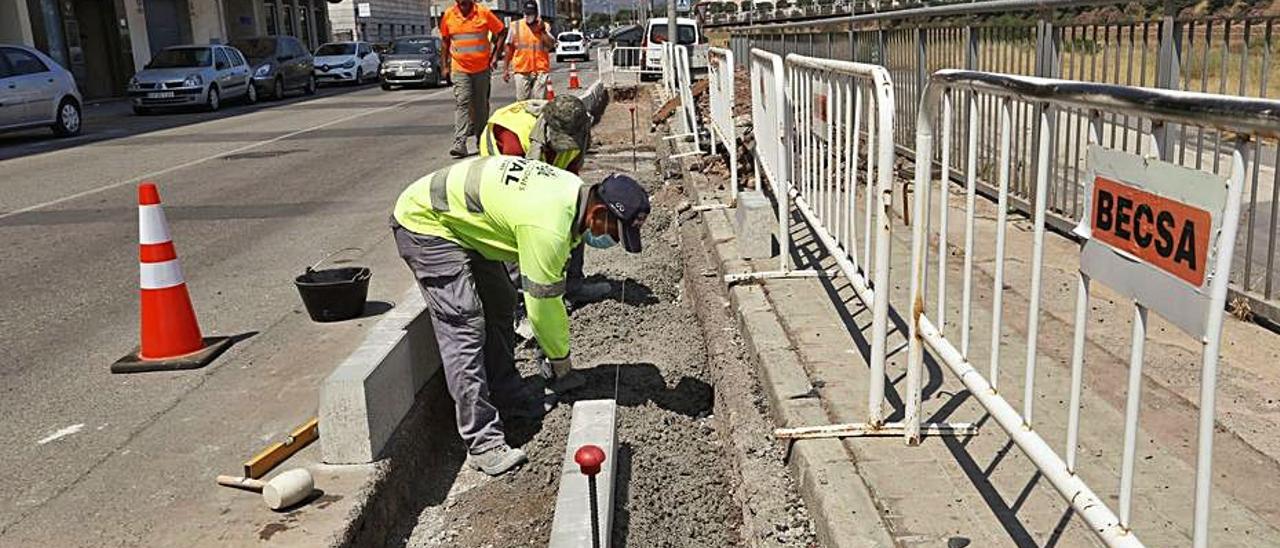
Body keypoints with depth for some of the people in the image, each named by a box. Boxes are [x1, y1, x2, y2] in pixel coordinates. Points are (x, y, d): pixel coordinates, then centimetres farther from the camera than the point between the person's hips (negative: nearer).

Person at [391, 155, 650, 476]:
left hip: (462, 221, 10)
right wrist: (560, 358, -2)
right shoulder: (548, 227, -33)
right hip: (423, 223, -10)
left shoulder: (575, 191, -4)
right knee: (465, 325, -15)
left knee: (499, 305, 12)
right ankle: (482, 442, -13)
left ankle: (507, 398, 25)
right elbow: (541, 302, -20)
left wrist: (558, 350, 10)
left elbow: (549, 286, 7)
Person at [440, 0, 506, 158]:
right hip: (459, 69, 0)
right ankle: (460, 143, -17)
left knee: (481, 104, 11)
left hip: (482, 67, 0)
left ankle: (482, 140, 27)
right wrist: (445, 65, 9)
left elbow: (501, 31, 2)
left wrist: (495, 55, -4)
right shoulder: (448, 15, -1)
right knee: (462, 103, -11)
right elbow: (445, 40, 11)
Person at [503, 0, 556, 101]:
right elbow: (509, 48, 11)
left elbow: (551, 45, -3)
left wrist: (542, 30, -14)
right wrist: (506, 69, 7)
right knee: (522, 101, 0)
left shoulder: (544, 26, 8)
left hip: (540, 70, 0)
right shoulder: (516, 26, 8)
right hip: (521, 70, 0)